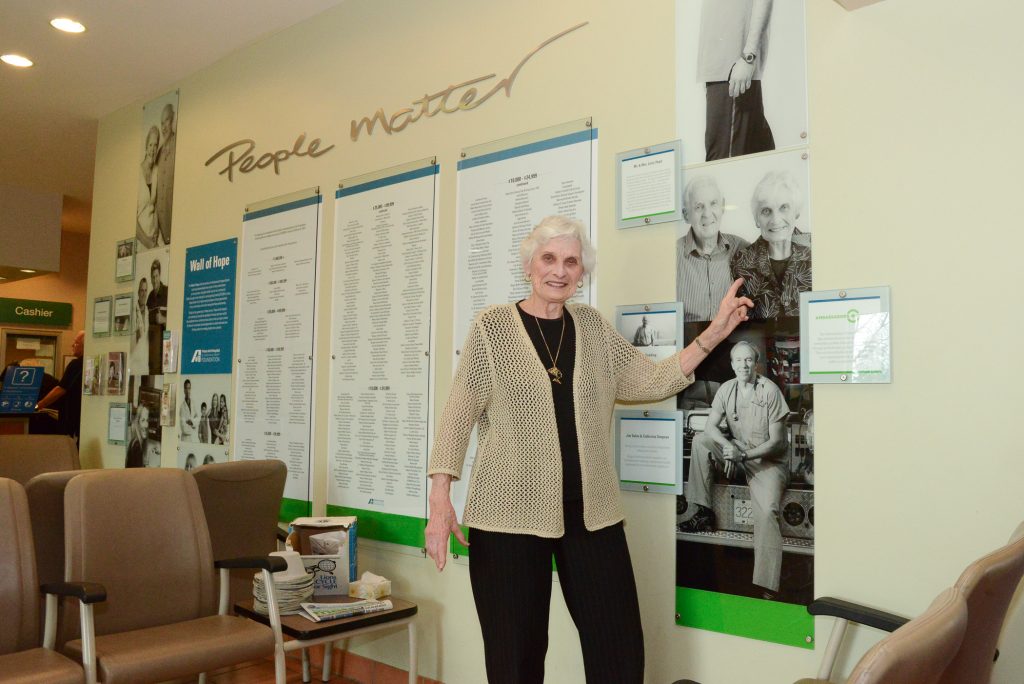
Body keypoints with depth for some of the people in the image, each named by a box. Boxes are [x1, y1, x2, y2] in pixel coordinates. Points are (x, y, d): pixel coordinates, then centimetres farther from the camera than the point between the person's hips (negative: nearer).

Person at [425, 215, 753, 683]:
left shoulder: (593, 327, 10)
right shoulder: (492, 327, -2)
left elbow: (653, 382, 8)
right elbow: (459, 414, -5)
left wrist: (714, 333, -1)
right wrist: (440, 498, -12)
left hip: (591, 512, 4)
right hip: (509, 513, -3)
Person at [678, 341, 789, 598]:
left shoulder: (770, 391, -14)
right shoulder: (727, 388, 1)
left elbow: (776, 442, -15)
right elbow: (710, 426, -3)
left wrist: (743, 455, -26)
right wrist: (728, 446, -24)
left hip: (767, 459, -6)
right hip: (737, 451, 6)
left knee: (766, 512, -28)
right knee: (700, 440, -15)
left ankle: (766, 588, -29)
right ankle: (704, 513, -10)